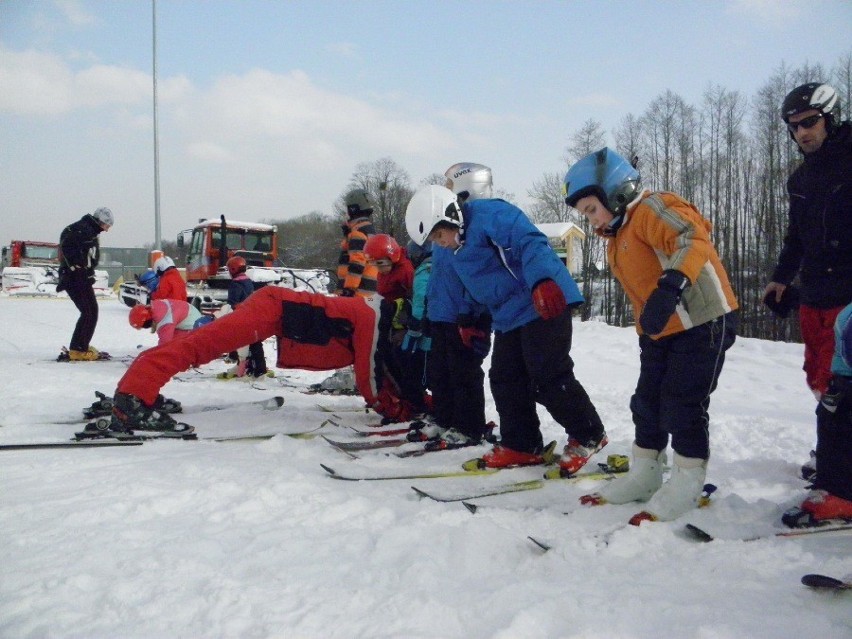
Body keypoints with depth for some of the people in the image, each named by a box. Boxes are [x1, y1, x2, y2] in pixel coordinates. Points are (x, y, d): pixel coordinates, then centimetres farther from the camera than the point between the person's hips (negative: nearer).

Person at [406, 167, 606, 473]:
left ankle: (588, 436, 9)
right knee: (505, 379, 7)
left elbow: (531, 242, -28)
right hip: (508, 318, 10)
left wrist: (542, 280, -41)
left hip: (545, 304, -10)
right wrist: (470, 320, 24)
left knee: (549, 378, -9)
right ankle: (521, 445, 18)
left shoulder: (488, 214, -15)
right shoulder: (454, 248, 15)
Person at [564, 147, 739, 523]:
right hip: (660, 331, 10)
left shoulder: (651, 209, -16)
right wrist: (647, 330, 20)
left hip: (703, 321, -10)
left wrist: (671, 286, -48)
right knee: (647, 402, 12)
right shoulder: (617, 240, 14)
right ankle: (644, 476, 25)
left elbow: (692, 238, -34)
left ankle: (687, 484, 10)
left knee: (683, 404, -5)